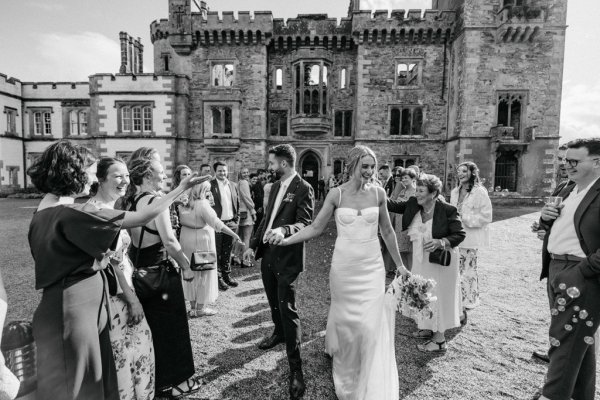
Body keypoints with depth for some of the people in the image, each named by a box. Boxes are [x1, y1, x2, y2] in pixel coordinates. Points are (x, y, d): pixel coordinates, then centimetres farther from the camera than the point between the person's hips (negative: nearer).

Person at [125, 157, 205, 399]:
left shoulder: (129, 201, 5)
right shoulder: (155, 200, -19)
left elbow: (132, 236, 9)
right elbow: (169, 241, -24)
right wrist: (186, 266, -14)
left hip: (139, 269, 8)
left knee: (148, 324, 23)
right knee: (169, 324, 8)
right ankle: (171, 380, 24)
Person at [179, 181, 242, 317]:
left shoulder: (184, 203, 1)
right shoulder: (202, 204, -21)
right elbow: (217, 224, -24)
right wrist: (234, 235, -21)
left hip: (186, 239, 7)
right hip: (201, 240, -7)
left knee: (190, 273, 16)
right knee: (204, 273, 8)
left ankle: (193, 307, 24)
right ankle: (201, 307, 17)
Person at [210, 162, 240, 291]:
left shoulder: (233, 186, 12)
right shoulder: (210, 185, -7)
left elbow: (237, 203, 17)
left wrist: (236, 219, 9)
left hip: (231, 223, 5)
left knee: (227, 252, 14)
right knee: (217, 252, 5)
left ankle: (227, 275, 26)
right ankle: (218, 278, 15)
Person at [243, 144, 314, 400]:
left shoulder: (304, 189, -14)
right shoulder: (275, 186, 12)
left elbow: (306, 223, -20)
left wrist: (284, 231, -39)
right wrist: (254, 244, 13)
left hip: (287, 257, -8)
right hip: (267, 253, 8)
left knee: (287, 307, -5)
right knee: (273, 300, 24)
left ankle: (295, 367, 6)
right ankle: (279, 332, 49)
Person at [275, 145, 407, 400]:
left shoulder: (378, 193, -2)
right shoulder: (336, 194, -7)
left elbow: (387, 231, 8)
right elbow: (316, 228, -2)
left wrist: (399, 264, 14)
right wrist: (284, 240, -11)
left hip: (372, 267, 1)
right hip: (344, 266, -1)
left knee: (373, 325, -1)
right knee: (345, 317, 14)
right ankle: (345, 368, 45)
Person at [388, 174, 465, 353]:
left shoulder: (447, 210, -21)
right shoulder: (413, 204, -6)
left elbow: (460, 235, -15)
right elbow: (394, 205, -11)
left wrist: (441, 242, -31)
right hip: (421, 259, 6)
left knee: (438, 295, 4)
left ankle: (440, 340, 20)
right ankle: (429, 329, 40)